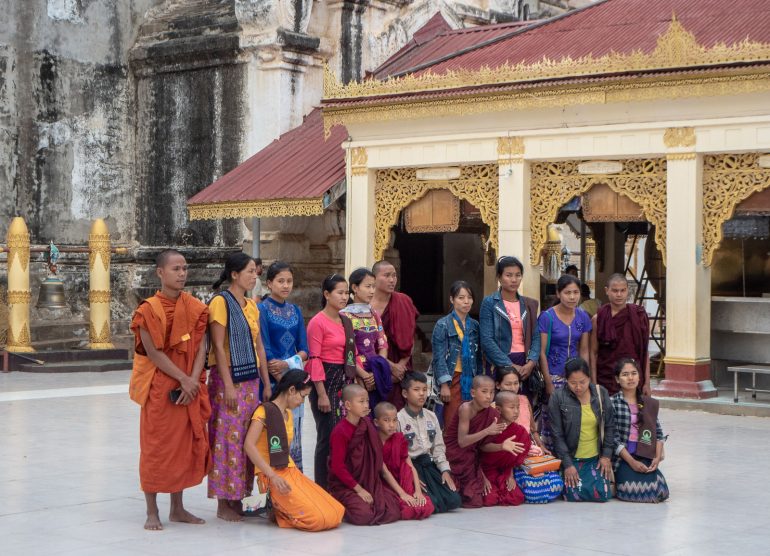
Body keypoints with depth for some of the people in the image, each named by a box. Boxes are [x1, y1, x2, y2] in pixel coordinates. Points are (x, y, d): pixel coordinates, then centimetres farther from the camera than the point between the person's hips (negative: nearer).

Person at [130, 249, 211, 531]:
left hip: (189, 388, 5)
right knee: (156, 447, 1)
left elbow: (201, 347, 0)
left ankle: (177, 508, 21)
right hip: (159, 388, -5)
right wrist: (183, 379, -17)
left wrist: (193, 381, -13)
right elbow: (153, 353, -13)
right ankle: (152, 512, 9)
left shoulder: (195, 308, 5)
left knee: (184, 445, 10)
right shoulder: (149, 310, -9)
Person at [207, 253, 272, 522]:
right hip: (227, 379, -7)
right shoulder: (220, 302, -9)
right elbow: (218, 346, -14)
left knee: (246, 439, 8)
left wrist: (266, 384, 11)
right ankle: (223, 503, 2)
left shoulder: (251, 305, 13)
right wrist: (228, 386, -18)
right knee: (228, 439, -5)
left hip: (251, 380, 7)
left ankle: (237, 498, 15)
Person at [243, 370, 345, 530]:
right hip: (272, 475, -8)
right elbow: (249, 445, -18)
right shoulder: (265, 411, -6)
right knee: (317, 519, -23)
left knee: (335, 514, -8)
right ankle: (276, 509, -1)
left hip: (291, 471, 8)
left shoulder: (289, 414, 20)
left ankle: (282, 508, 6)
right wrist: (273, 476, -24)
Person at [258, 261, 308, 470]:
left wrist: (287, 363, -11)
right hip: (271, 380, -5)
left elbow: (304, 349, 8)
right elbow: (264, 350, -10)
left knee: (294, 435, 8)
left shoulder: (295, 311, 12)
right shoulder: (262, 309, -5)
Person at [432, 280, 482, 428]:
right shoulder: (443, 325, -4)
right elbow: (439, 357, -8)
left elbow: (478, 356, 13)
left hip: (471, 379, 4)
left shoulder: (474, 325, 10)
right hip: (452, 379, -4)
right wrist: (444, 385, -13)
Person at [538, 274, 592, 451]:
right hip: (554, 375, -4)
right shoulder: (547, 317, -8)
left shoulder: (583, 317, 5)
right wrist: (549, 383, -11)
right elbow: (542, 352, -8)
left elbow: (584, 350, 10)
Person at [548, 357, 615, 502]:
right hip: (570, 458, -2)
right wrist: (567, 464, -12)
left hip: (595, 458, 2)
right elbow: (557, 435, -8)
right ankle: (567, 477, 15)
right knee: (575, 494, -19)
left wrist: (606, 455, 1)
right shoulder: (557, 398, -10)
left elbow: (609, 427, 7)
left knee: (602, 494, -11)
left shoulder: (601, 394, -1)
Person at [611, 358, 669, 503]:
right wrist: (632, 462, -14)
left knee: (661, 492, -17)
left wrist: (657, 457, -5)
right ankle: (617, 479, 9)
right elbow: (613, 437, -9)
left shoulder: (650, 404, 11)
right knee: (635, 491, -26)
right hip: (622, 457, -4)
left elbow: (658, 433, 11)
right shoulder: (613, 403, -5)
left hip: (646, 457, 4)